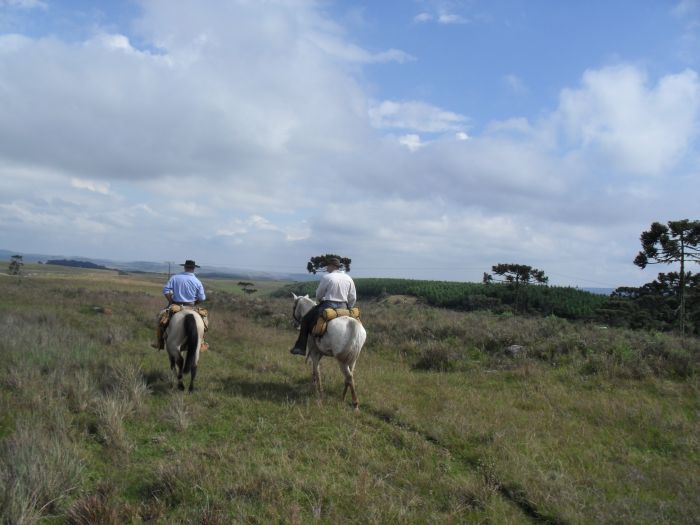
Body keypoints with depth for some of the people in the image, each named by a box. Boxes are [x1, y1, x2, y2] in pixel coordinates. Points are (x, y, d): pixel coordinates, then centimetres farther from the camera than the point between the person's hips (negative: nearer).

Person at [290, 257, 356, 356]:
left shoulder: (326, 277, -6)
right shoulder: (348, 278, 7)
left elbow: (318, 295, 3)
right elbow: (353, 298, 8)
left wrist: (320, 301, 24)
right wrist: (347, 308, 21)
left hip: (328, 306, -4)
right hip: (343, 307, 4)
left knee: (305, 320, 8)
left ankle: (300, 347, 6)